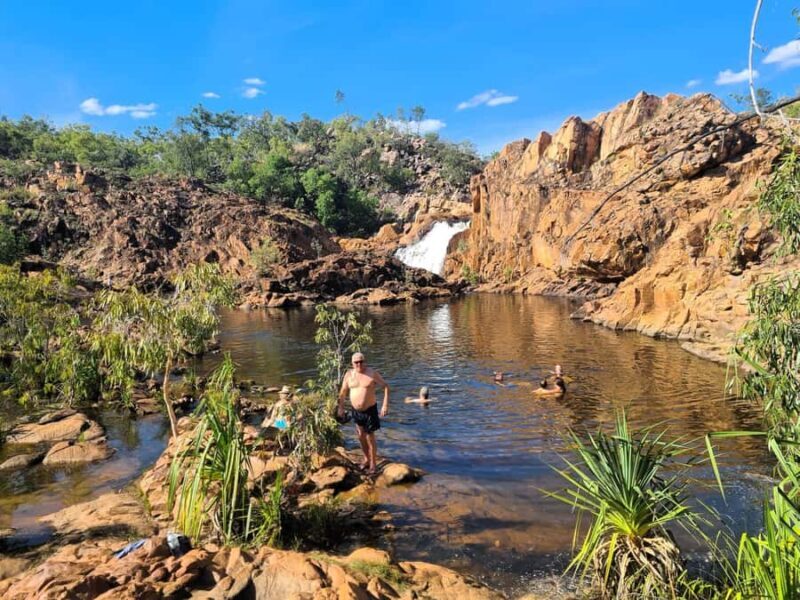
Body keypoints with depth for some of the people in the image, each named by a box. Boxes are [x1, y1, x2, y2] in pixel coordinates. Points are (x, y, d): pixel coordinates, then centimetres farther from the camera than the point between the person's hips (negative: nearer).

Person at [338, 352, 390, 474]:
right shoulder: (349, 374, -2)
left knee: (370, 438, 1)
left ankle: (373, 464, 17)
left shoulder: (372, 373, -12)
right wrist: (341, 407, 9)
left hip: (370, 410, -4)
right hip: (356, 411, 4)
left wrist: (385, 405, -15)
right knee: (361, 436, 15)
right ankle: (367, 458, 37)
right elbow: (343, 391, 10)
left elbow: (386, 386, -8)